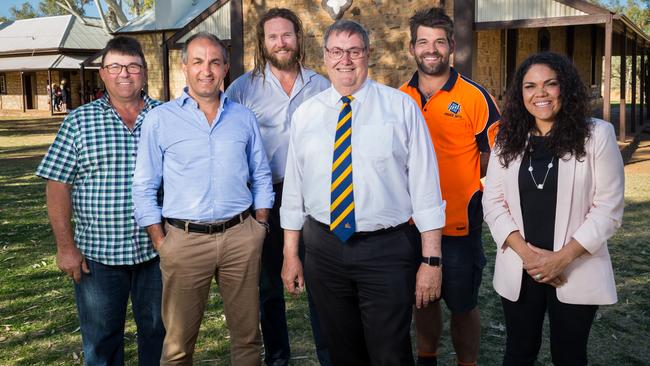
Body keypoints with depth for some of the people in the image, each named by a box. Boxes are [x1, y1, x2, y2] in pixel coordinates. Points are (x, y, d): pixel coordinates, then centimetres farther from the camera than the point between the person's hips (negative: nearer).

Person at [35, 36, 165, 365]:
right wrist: (66, 246, -6)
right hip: (97, 254, -1)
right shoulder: (80, 122, 0)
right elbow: (58, 186, -2)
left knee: (159, 334, 15)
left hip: (156, 251, 1)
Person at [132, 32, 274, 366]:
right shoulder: (160, 119, -1)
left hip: (241, 237, 2)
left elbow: (261, 177, 13)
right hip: (185, 239, -2)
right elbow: (144, 188, 1)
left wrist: (259, 227, 5)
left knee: (247, 335, 13)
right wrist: (161, 243, -4)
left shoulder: (243, 117, 7)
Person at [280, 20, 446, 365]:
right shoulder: (305, 114, 6)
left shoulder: (401, 107, -3)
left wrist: (431, 259, -9)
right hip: (323, 249, 3)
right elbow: (294, 187, 9)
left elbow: (425, 184, -6)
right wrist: (290, 254, 8)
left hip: (387, 250, -3)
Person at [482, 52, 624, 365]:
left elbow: (608, 208, -7)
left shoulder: (597, 134, -5)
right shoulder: (508, 139, 4)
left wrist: (563, 257, -15)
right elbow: (493, 202, 1)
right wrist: (525, 251, -13)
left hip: (576, 272, -2)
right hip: (518, 271, 2)